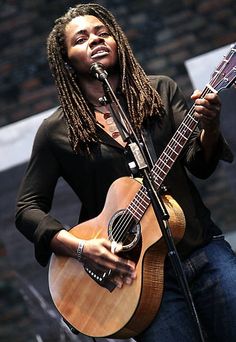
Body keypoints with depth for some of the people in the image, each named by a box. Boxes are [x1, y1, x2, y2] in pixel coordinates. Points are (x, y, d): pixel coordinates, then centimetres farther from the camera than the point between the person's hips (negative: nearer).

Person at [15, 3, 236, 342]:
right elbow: (28, 209, 4)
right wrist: (81, 248, -11)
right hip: (138, 272, -2)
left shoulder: (160, 91, 7)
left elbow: (199, 165, 1)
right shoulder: (56, 131, 2)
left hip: (203, 248, 2)